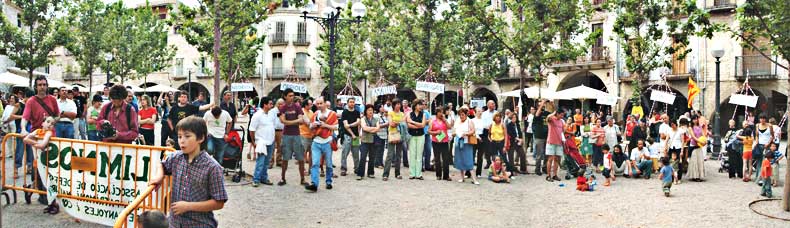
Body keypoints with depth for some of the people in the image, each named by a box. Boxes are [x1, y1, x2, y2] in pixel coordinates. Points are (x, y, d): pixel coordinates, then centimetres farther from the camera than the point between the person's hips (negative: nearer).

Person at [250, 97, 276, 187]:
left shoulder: (272, 113, 7)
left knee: (266, 162, 13)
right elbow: (252, 130, -10)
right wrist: (253, 141, -7)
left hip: (271, 142, 7)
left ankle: (264, 178, 21)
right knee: (260, 162, -11)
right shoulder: (257, 115, -13)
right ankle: (256, 179, -5)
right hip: (262, 142, -6)